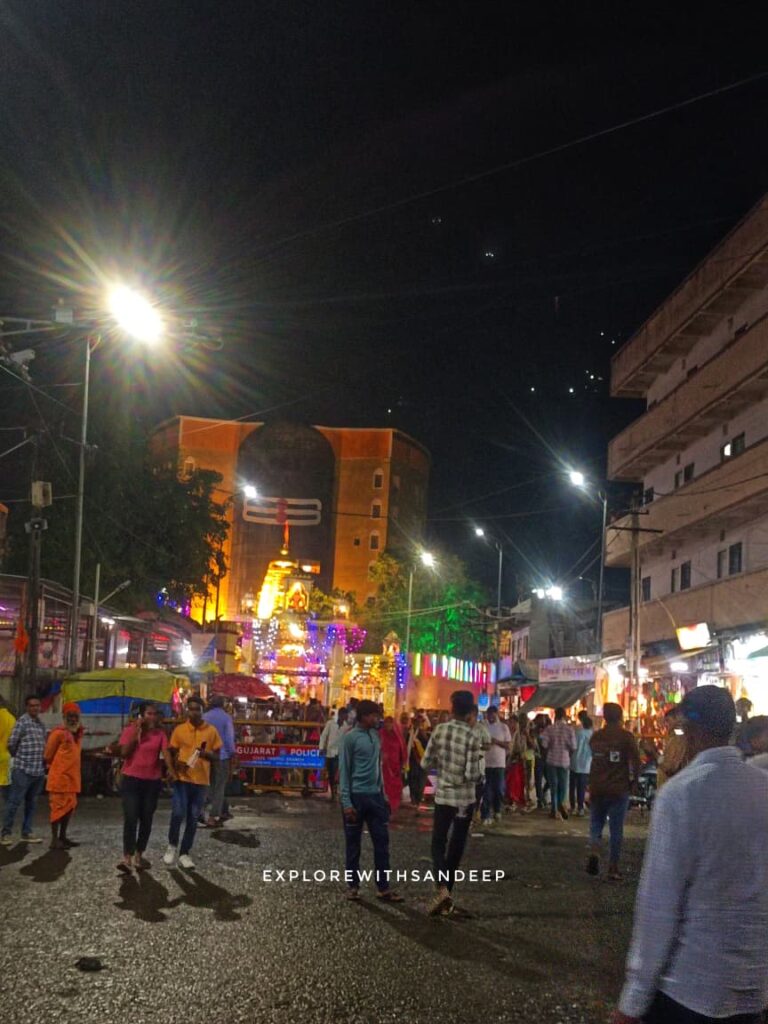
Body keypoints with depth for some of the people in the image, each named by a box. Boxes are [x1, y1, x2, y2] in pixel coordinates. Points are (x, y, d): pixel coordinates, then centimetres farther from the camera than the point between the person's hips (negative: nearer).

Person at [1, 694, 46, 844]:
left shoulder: (41, 724, 14)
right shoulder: (22, 722, -8)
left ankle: (26, 833, 18)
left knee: (31, 803, 11)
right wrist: (17, 757, 5)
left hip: (39, 771, 7)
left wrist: (44, 762, 11)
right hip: (23, 770, -7)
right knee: (14, 802, -3)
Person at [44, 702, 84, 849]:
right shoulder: (59, 732, -14)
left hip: (72, 776, 8)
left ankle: (62, 837, 21)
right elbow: (48, 754, -7)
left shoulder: (78, 732, 10)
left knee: (70, 806, 11)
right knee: (59, 806, -6)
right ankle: (54, 840, -3)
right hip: (59, 776, -8)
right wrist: (57, 766, 6)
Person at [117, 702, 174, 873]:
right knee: (130, 818, -10)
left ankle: (139, 856, 18)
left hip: (153, 781, 3)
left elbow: (165, 752, -10)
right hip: (131, 780, -3)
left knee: (146, 819, 8)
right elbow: (124, 753, -10)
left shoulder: (159, 733, 3)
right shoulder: (130, 730, -2)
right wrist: (136, 733, -15)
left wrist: (170, 769, -28)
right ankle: (127, 858, -13)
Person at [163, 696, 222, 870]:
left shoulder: (211, 731, 1)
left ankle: (184, 854, 17)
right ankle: (172, 846, 11)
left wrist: (206, 754, -16)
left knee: (193, 818, 6)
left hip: (201, 780, 2)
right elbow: (172, 753, 5)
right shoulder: (179, 729, 0)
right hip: (182, 778, -1)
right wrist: (176, 765, -16)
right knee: (178, 813, -13)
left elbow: (217, 756, 5)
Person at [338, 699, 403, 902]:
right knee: (353, 843, 6)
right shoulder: (350, 738, -9)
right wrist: (346, 802, -14)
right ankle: (353, 885, 17)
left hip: (376, 795, 5)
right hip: (356, 796, -5)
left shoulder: (375, 735, 8)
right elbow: (344, 771, -10)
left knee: (382, 842, 5)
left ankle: (383, 887, 10)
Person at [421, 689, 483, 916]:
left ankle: (442, 888, -14)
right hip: (464, 798, -1)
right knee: (456, 845, 12)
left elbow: (426, 763, 0)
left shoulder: (439, 730, -5)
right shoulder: (473, 736, -13)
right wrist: (478, 774, 5)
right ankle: (447, 891, 18)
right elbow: (471, 774, -17)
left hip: (443, 795, 1)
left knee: (438, 842, 8)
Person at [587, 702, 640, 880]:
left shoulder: (595, 736, 4)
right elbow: (636, 762, -11)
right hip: (619, 790, -3)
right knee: (616, 829, 5)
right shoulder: (626, 736, -8)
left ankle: (594, 853, -12)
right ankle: (613, 868, 6)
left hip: (597, 788, 3)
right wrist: (632, 781, 2)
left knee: (596, 824, 14)